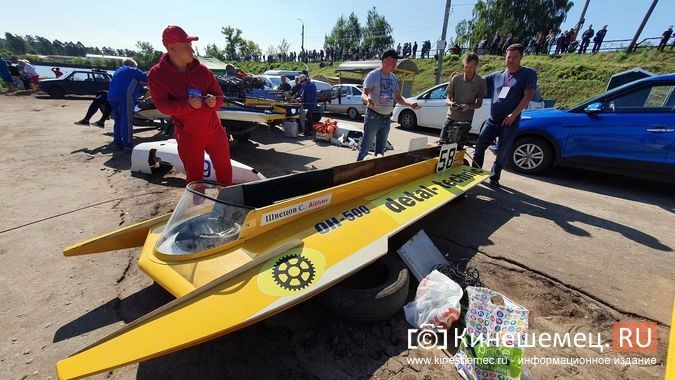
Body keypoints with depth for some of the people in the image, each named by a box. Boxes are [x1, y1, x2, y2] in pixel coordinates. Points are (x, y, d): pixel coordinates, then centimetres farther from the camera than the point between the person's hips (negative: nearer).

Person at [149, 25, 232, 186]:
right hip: (188, 136, -3)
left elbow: (219, 95, 6)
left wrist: (214, 101, -19)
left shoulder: (202, 69, 2)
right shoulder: (157, 74, -5)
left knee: (225, 168, 14)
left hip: (215, 129, 3)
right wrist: (188, 104, -26)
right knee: (194, 178, 7)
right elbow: (162, 105, -10)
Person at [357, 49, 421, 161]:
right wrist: (367, 99, -41)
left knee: (381, 149, 14)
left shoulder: (393, 77, 12)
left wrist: (410, 104, -2)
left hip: (387, 118, 7)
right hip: (373, 117, -6)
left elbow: (398, 98, 16)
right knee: (365, 148, -5)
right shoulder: (373, 75, -7)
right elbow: (363, 95, -17)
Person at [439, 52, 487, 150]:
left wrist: (468, 107, -19)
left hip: (466, 120, -1)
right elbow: (447, 99, 3)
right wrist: (451, 103, -22)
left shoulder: (481, 82, -1)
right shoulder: (456, 79, 0)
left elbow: (479, 104, 2)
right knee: (442, 143, -6)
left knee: (457, 147, -2)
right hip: (451, 117, 1)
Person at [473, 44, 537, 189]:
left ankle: (494, 178, 18)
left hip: (510, 122, -3)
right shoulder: (496, 76, 10)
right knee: (480, 146, 1)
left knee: (502, 153, 3)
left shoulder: (528, 73, 1)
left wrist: (513, 115, -18)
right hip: (492, 120, 3)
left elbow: (528, 96, -8)